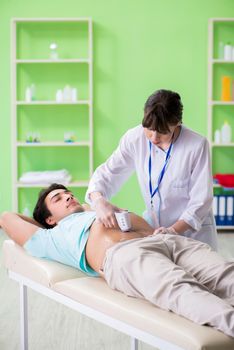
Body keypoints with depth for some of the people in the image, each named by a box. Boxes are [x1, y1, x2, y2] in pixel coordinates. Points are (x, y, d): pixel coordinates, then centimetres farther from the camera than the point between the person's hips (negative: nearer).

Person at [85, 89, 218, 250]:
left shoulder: (197, 145, -17)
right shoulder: (135, 138, -9)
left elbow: (200, 202, -14)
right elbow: (106, 173, -5)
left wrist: (173, 230, -27)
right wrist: (99, 201, -26)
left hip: (193, 232, -1)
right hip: (152, 230, 2)